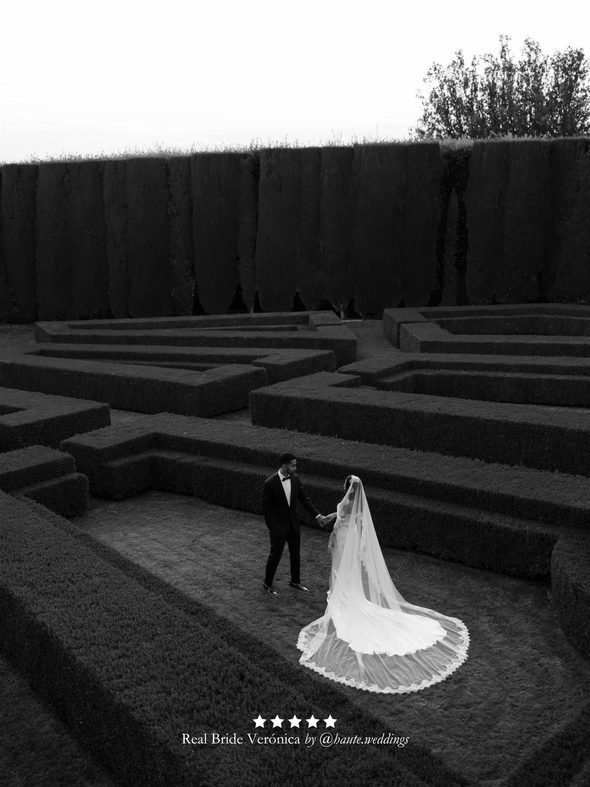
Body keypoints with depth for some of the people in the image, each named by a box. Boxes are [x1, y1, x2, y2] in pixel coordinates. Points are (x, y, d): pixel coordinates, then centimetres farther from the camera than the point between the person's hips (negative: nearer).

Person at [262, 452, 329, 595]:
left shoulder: (295, 479, -5)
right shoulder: (269, 483, -21)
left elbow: (304, 499, 1)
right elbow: (266, 507, -13)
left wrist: (318, 515, -6)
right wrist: (270, 527, -9)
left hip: (293, 524, 6)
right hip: (278, 526, -5)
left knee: (295, 554, 18)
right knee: (275, 555, 8)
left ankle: (295, 581, 39)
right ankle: (267, 583, 29)